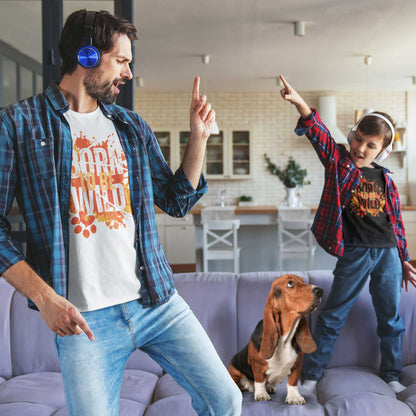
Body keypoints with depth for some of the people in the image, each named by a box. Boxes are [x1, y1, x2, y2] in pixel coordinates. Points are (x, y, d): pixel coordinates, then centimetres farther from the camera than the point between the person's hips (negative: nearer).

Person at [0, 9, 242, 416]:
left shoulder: (132, 126, 12)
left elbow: (176, 201, 16)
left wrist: (198, 137, 6)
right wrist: (43, 295, -14)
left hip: (157, 301, 4)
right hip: (82, 317, -4)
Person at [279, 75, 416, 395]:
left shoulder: (385, 181, 9)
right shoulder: (338, 161, 0)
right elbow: (319, 133, -17)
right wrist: (300, 102, -34)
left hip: (388, 253, 4)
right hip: (354, 253, -4)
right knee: (333, 316, 2)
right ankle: (311, 375, 13)